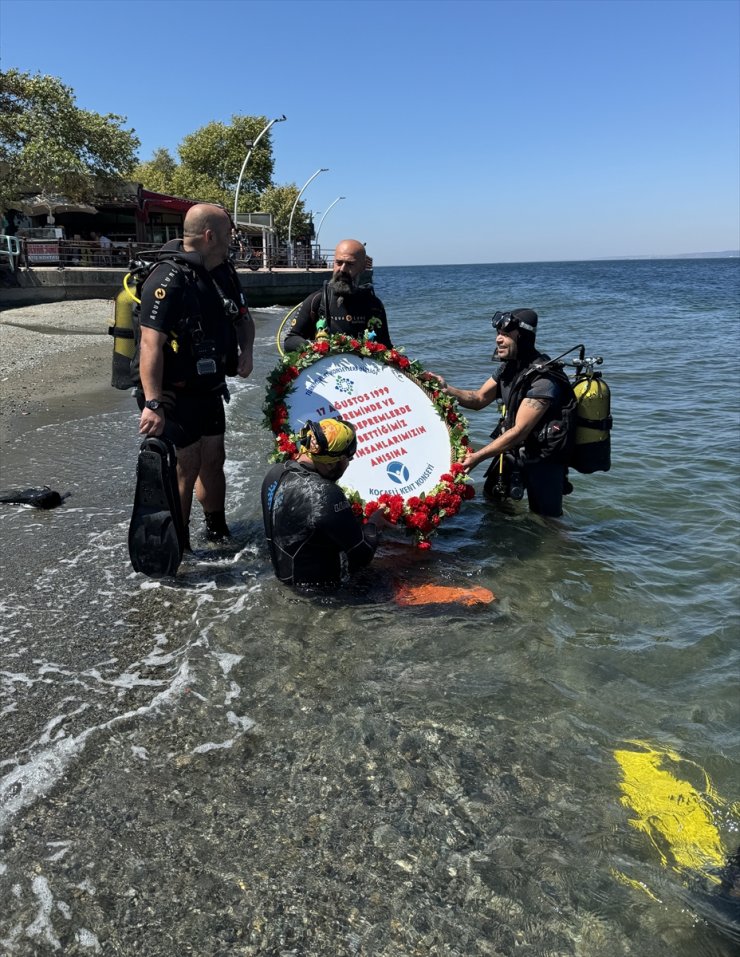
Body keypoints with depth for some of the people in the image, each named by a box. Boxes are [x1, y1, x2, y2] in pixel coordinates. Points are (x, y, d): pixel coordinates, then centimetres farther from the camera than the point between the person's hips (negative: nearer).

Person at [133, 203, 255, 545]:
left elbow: (243, 317, 19)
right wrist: (153, 404, -37)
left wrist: (246, 349, -2)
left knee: (213, 459, 16)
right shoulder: (169, 280, -22)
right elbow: (151, 345, -30)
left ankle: (218, 530, 34)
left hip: (208, 389, 8)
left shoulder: (223, 272, 5)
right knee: (186, 468, -5)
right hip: (173, 395, -8)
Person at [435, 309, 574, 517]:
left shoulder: (544, 379, -26)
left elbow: (519, 431, -28)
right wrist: (447, 389, -11)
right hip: (513, 452, 7)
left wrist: (478, 456, -31)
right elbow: (480, 398, 6)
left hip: (543, 459, -7)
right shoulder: (508, 367, 0)